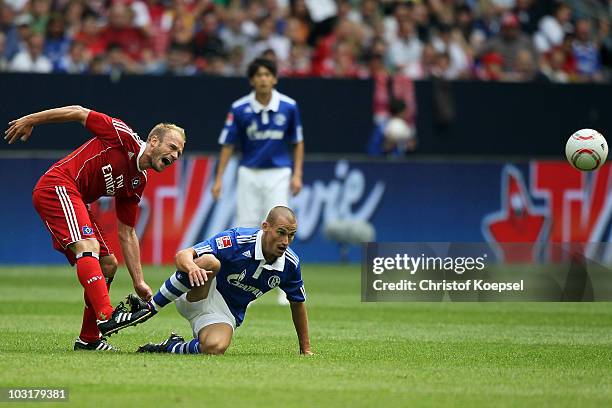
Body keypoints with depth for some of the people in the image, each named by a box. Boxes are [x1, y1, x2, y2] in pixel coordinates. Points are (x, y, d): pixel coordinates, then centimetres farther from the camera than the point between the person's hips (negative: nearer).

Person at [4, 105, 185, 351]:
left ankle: (89, 338, 17)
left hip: (73, 201, 10)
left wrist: (139, 282, 9)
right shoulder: (123, 137, -7)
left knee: (108, 264, 10)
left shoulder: (137, 183, 14)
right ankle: (106, 316, -42)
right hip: (57, 186, -10)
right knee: (88, 245, -28)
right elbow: (79, 113, -3)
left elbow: (127, 234, 15)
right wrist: (30, 121, -2)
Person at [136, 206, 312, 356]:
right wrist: (191, 267, -51)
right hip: (197, 299, -3)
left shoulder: (290, 264, -7)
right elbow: (183, 255, -26)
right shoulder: (236, 239, -21)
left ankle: (171, 347, -2)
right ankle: (150, 307, -25)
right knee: (210, 262, -38)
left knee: (214, 348, -35)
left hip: (227, 313, 3)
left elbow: (298, 303, 12)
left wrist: (305, 349, 15)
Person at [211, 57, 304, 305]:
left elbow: (298, 142, 6)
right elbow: (228, 144, 0)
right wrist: (219, 178, -4)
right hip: (249, 173, 1)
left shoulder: (288, 106, -4)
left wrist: (297, 174, -1)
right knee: (245, 229, 1)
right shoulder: (240, 108, -6)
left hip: (278, 174, -1)